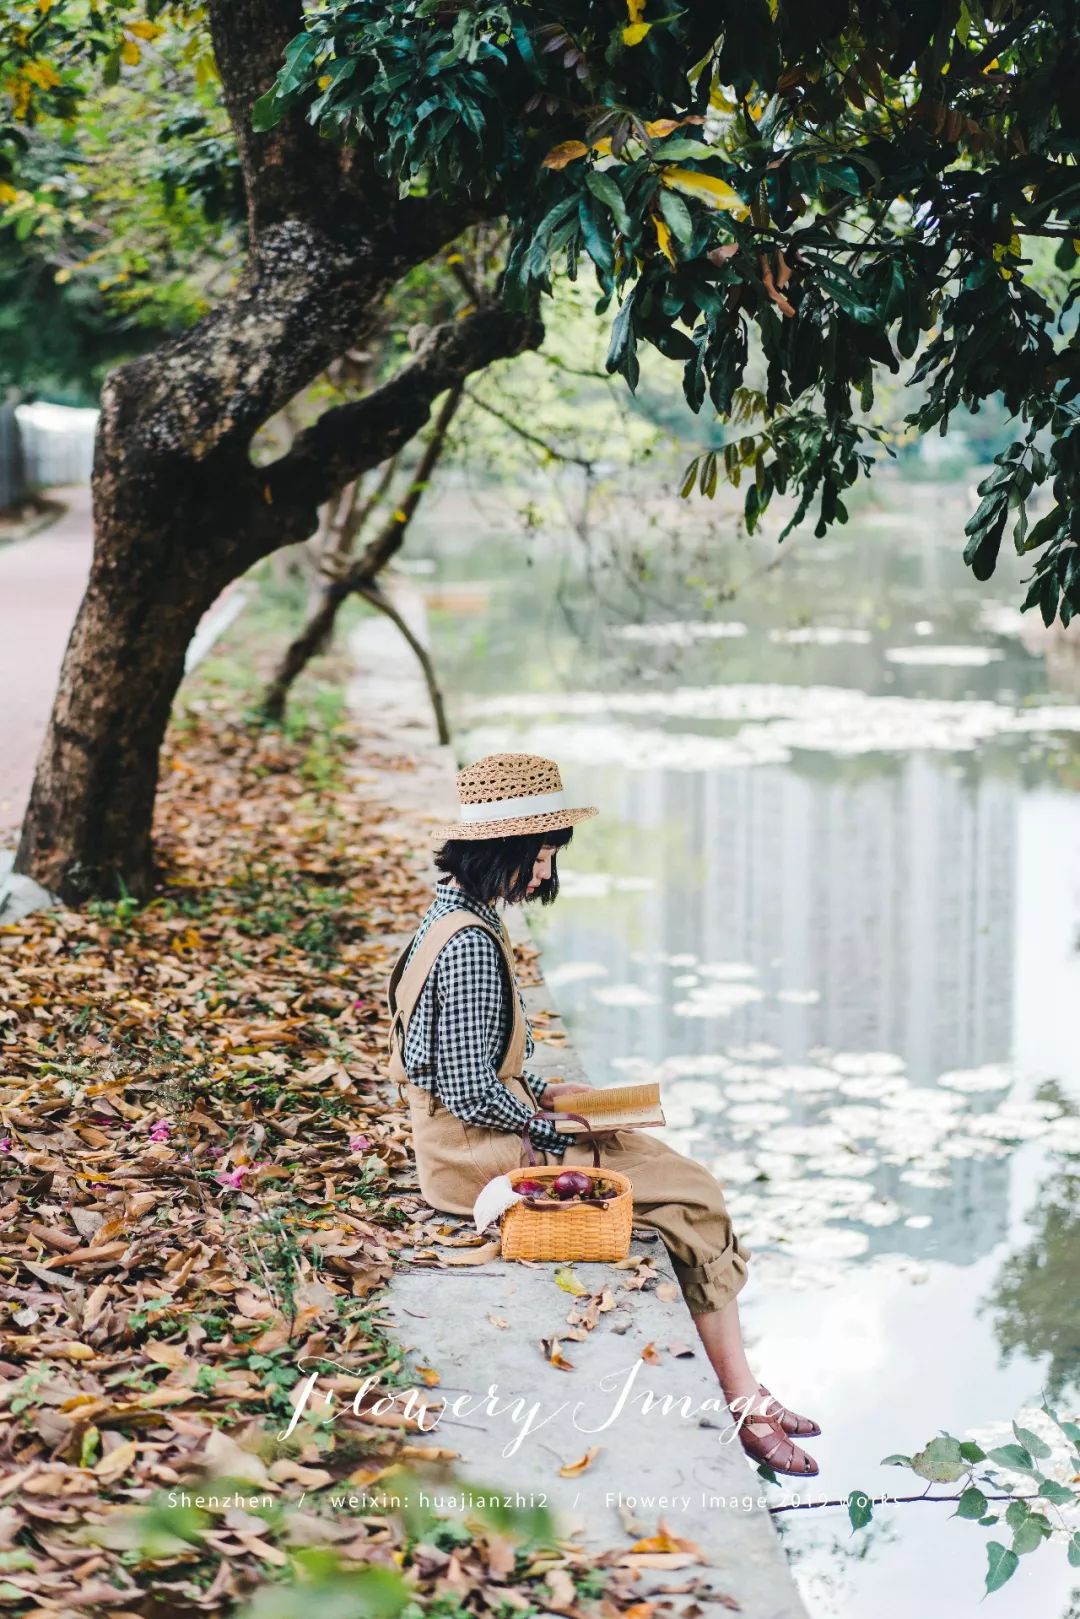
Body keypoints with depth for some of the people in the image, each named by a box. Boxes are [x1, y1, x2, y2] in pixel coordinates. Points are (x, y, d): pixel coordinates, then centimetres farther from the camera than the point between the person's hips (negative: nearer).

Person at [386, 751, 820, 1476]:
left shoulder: (456, 917, 9)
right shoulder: (470, 945, -23)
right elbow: (473, 1091, -24)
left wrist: (542, 1090, 8)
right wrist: (559, 1126, -12)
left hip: (472, 1137, 10)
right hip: (480, 1153, -10)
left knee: (685, 1179, 6)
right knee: (693, 1195, -6)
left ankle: (742, 1397, 5)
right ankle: (743, 1402, 4)